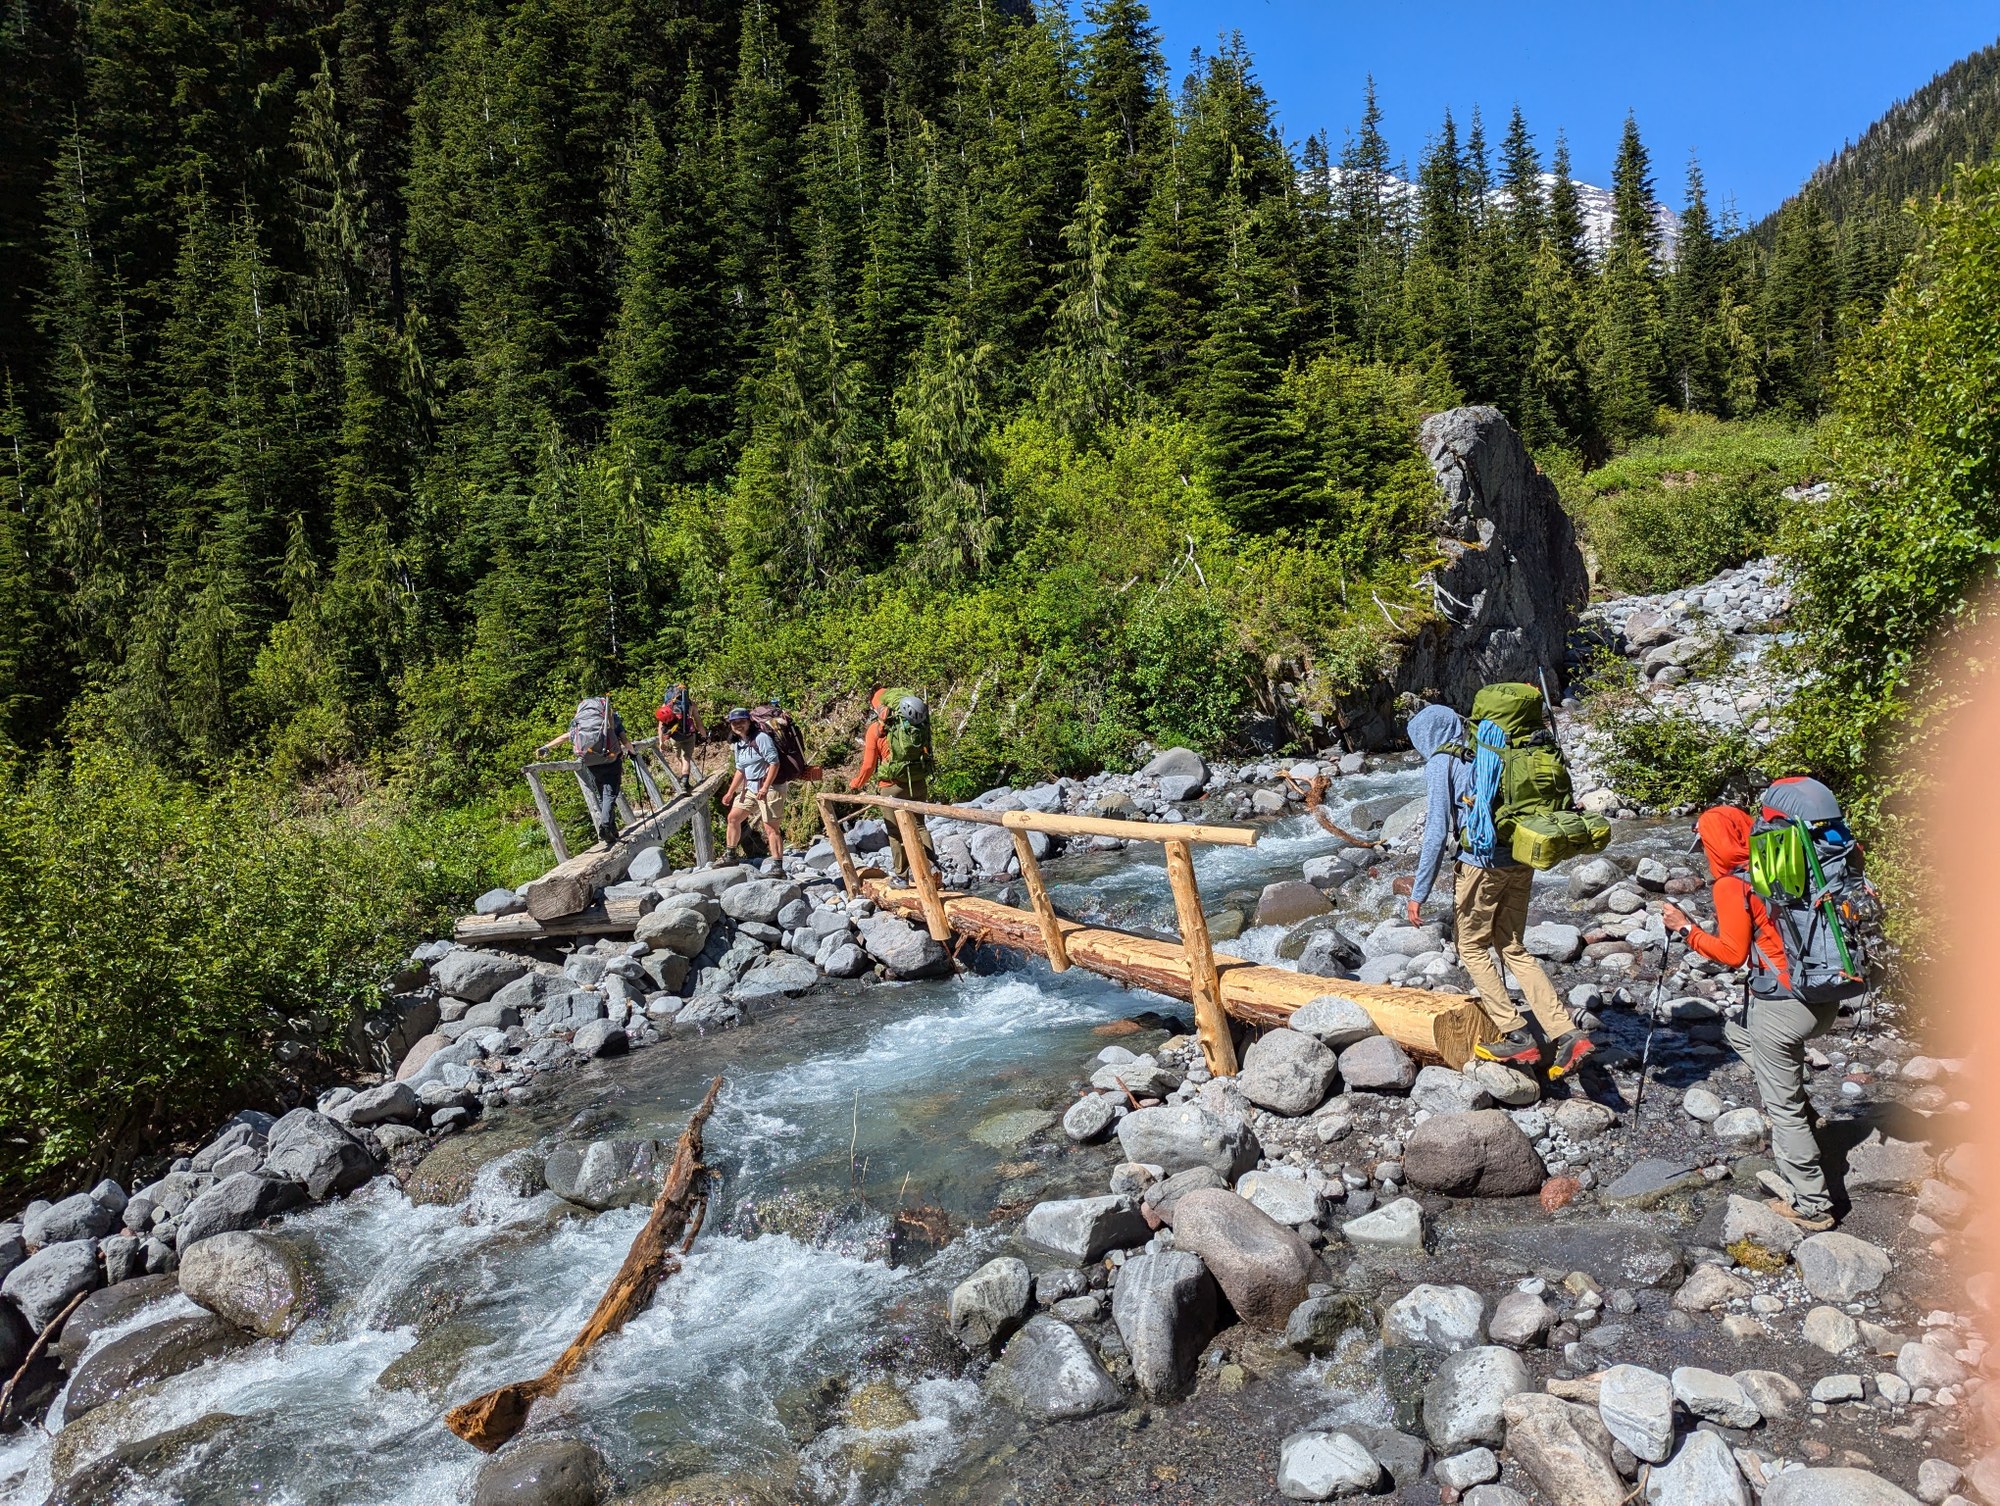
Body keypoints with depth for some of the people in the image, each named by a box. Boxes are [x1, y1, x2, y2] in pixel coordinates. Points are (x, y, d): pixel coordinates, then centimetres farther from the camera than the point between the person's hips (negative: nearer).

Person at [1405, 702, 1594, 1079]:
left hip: (1481, 864, -7)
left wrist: (1419, 892, -7)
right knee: (1513, 948, 15)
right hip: (1521, 863, 7)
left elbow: (1437, 831, -10)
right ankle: (1567, 1035, 7)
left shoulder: (1441, 763, -5)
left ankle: (1517, 1037, 8)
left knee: (1472, 948, 10)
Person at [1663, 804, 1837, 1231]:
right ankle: (1801, 1113, 27)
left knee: (1784, 1109, 5)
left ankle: (1812, 1206, 12)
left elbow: (1732, 953, -12)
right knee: (1738, 1031, 32)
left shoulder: (1731, 885, -11)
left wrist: (1686, 927, -4)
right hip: (1825, 999, 8)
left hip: (1783, 1006, -8)